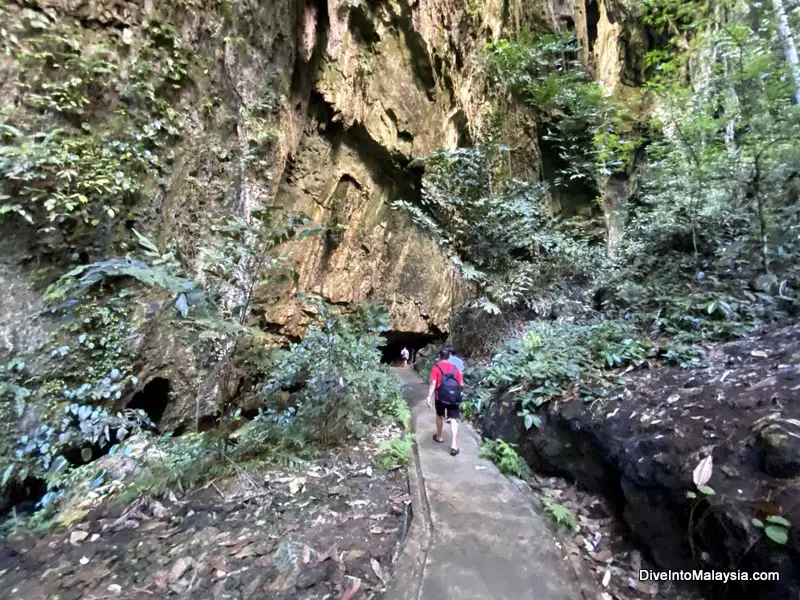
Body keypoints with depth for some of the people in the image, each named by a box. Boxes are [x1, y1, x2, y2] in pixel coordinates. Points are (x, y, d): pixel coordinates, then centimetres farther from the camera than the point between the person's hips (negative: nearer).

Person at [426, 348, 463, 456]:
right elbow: (461, 385, 7)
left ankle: (439, 437, 37)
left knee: (439, 416, 21)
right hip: (454, 397, 1)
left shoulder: (436, 367, -3)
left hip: (441, 397, -1)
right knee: (454, 420, 1)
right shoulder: (455, 368, 7)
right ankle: (454, 445, -7)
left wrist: (429, 397, -11)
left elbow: (433, 383, -12)